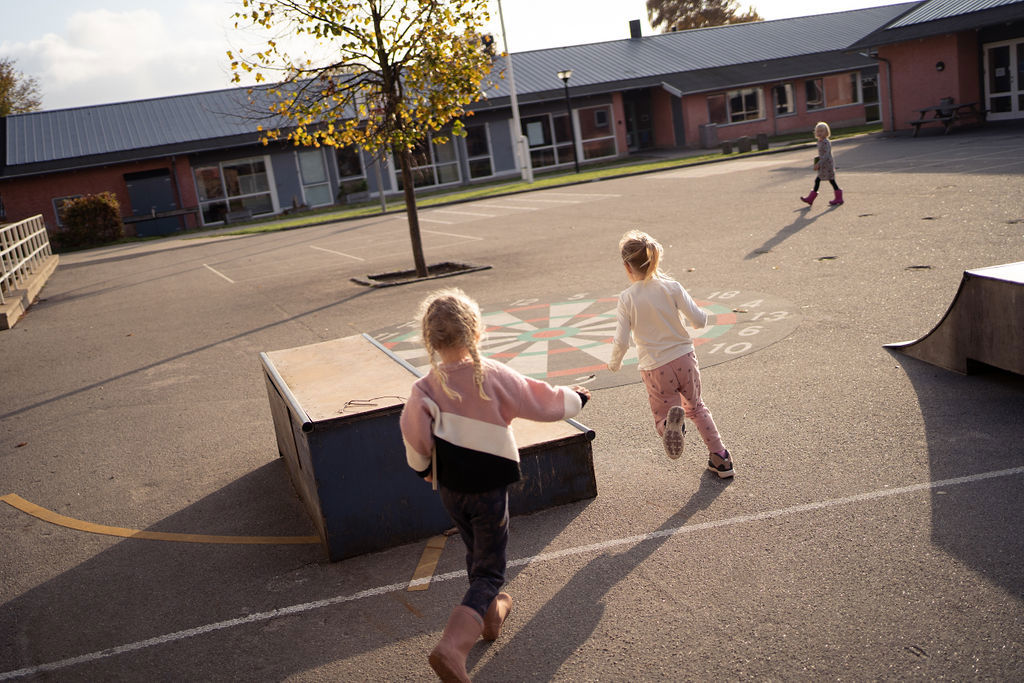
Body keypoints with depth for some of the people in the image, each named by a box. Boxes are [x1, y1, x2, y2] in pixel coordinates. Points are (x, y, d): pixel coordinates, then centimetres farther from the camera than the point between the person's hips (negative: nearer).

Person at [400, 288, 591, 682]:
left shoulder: (424, 389, -14)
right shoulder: (494, 376, -19)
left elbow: (415, 442, -6)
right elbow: (544, 403, -8)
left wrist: (424, 469, 16)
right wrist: (576, 398, 13)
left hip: (450, 490, 3)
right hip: (490, 488, -3)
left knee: (476, 553, 28)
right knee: (489, 571, 5)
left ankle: (490, 612, 49)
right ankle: (452, 647, -11)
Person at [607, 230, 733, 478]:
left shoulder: (627, 299, -10)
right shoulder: (671, 287, -6)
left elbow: (621, 342, -11)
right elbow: (699, 320, -7)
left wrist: (614, 363, 9)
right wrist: (701, 311, 17)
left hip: (655, 368, -2)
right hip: (684, 358, 3)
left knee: (662, 415, 14)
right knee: (695, 407, 27)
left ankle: (671, 422, -24)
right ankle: (720, 458, 25)